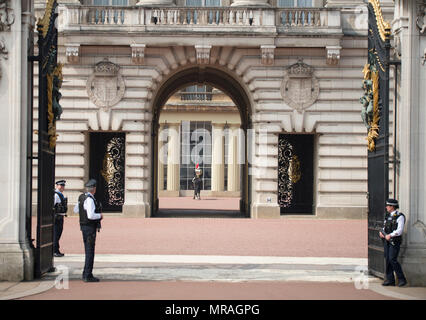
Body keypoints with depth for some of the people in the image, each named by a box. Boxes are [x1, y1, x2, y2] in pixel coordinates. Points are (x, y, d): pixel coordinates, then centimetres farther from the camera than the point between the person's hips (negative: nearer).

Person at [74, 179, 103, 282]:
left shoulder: (82, 197, 8)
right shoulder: (89, 200, -20)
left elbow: (76, 210, 22)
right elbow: (91, 216, -28)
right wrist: (100, 215, -11)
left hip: (84, 227, 10)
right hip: (90, 228, -10)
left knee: (88, 251, 16)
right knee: (90, 251, -5)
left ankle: (86, 274, 22)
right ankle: (88, 276, -3)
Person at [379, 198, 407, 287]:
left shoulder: (399, 216, -10)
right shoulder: (388, 216, 14)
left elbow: (399, 230, -17)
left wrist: (390, 235, -25)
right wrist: (381, 232, 0)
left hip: (394, 241, -8)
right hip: (386, 240, 8)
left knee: (392, 259, -13)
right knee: (387, 259, 6)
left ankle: (402, 279, -3)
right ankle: (390, 280, 11)